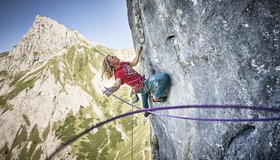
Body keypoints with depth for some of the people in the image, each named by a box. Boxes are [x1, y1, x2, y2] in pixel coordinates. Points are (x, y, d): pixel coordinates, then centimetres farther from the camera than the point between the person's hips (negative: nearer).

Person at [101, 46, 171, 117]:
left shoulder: (122, 64, 7)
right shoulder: (117, 73, -19)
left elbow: (134, 63, 21)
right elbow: (117, 83, -36)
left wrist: (139, 51, 25)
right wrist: (111, 89, -58)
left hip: (144, 81, 10)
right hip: (142, 85, -10)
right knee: (165, 77, -28)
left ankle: (146, 111, 67)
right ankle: (155, 97, -8)